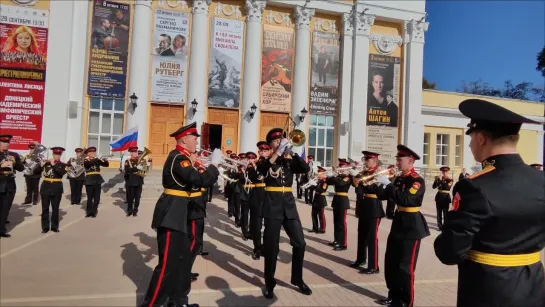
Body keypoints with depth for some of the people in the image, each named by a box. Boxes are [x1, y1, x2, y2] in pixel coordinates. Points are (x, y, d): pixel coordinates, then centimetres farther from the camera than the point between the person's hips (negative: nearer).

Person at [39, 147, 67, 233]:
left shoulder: (63, 165, 2)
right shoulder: (46, 163, 4)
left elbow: (62, 172, -18)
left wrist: (53, 165, -17)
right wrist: (41, 165, -18)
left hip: (57, 188, -1)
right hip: (46, 187, 1)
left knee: (55, 208, 5)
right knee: (45, 208, 3)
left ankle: (54, 226, 15)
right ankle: (45, 227, 11)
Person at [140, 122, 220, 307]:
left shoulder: (181, 157, 15)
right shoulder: (178, 158, -18)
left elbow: (192, 179, 17)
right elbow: (200, 180, -27)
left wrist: (206, 166, 6)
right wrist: (214, 164, -13)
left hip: (179, 213, 11)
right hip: (171, 214, -11)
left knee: (183, 259, 16)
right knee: (168, 263, -4)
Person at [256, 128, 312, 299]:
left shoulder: (290, 161, 11)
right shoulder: (266, 161, 2)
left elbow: (306, 168, -6)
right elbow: (261, 169, -21)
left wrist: (292, 152, -14)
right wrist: (278, 152, -28)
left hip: (289, 203, 3)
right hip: (272, 204, -3)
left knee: (300, 243, 3)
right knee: (271, 246, 1)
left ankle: (297, 279, 22)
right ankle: (269, 284, 17)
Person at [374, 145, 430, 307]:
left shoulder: (418, 181, -15)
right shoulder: (399, 178, 9)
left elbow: (405, 199, -29)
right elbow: (386, 195, 10)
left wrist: (387, 184, -28)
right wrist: (379, 185, -8)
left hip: (412, 226, -8)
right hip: (398, 223, 8)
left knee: (405, 266, 0)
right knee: (390, 263, 13)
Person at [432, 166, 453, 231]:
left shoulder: (450, 180, -3)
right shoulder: (438, 179, 6)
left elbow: (447, 187, -22)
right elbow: (433, 187, -4)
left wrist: (441, 180, -20)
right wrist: (437, 180, -15)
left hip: (446, 197, -3)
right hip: (439, 197, 3)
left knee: (445, 213, -2)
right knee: (439, 212, 7)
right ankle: (440, 226, 15)